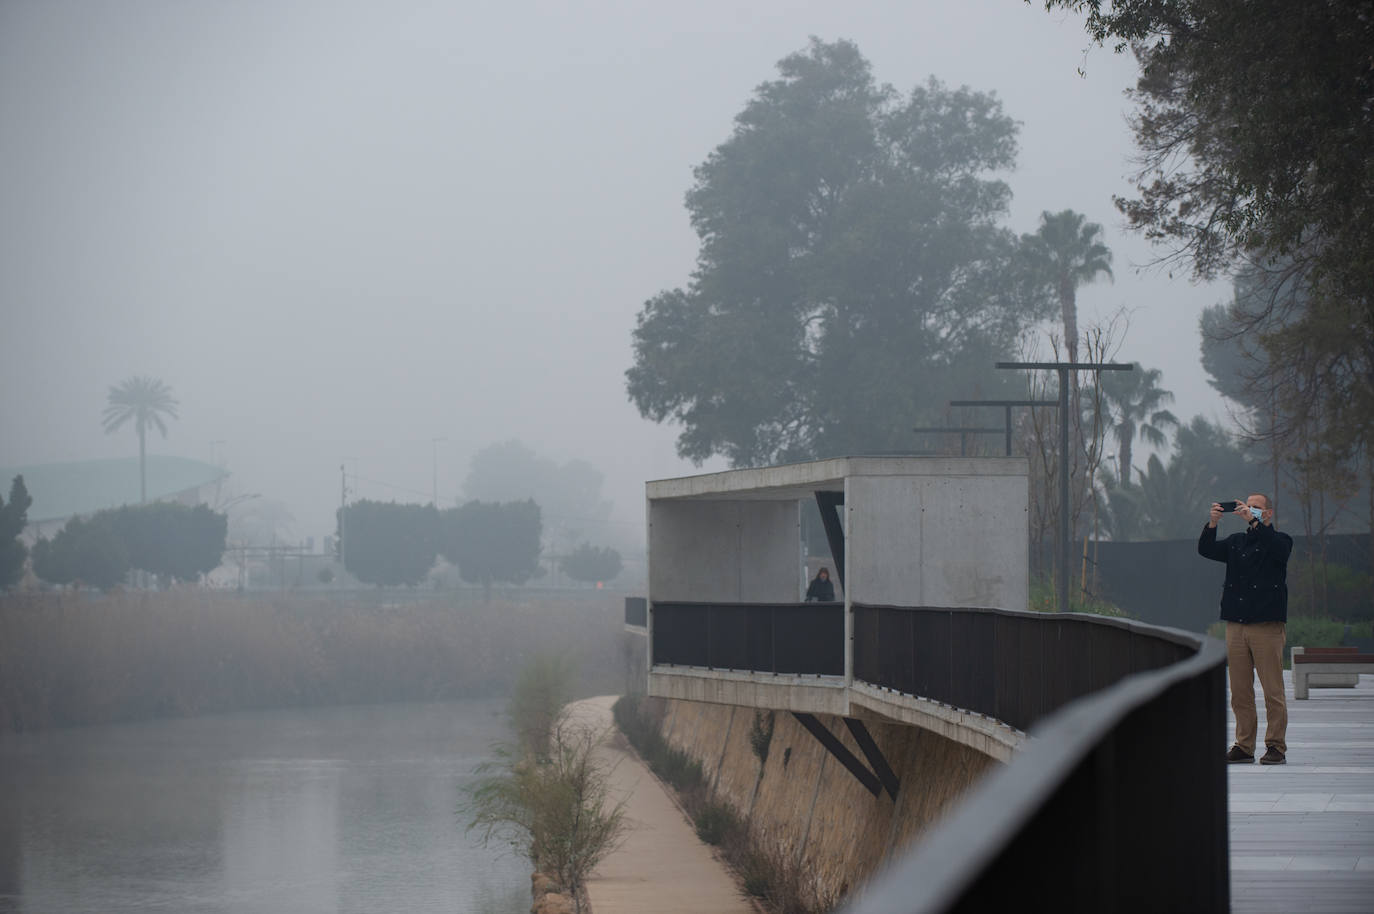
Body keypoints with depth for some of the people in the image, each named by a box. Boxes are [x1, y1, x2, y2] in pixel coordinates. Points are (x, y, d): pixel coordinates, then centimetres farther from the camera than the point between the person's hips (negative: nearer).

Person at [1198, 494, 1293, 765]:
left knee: (1272, 690, -6)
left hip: (1267, 625, -5)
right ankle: (1244, 746, 9)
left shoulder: (1279, 540, 6)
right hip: (1236, 625, 5)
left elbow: (1278, 549, -17)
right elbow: (1206, 550, 5)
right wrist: (1212, 523, -11)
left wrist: (1253, 521, -22)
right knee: (1240, 691, 4)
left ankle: (1276, 747, -3)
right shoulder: (1236, 542, 19)